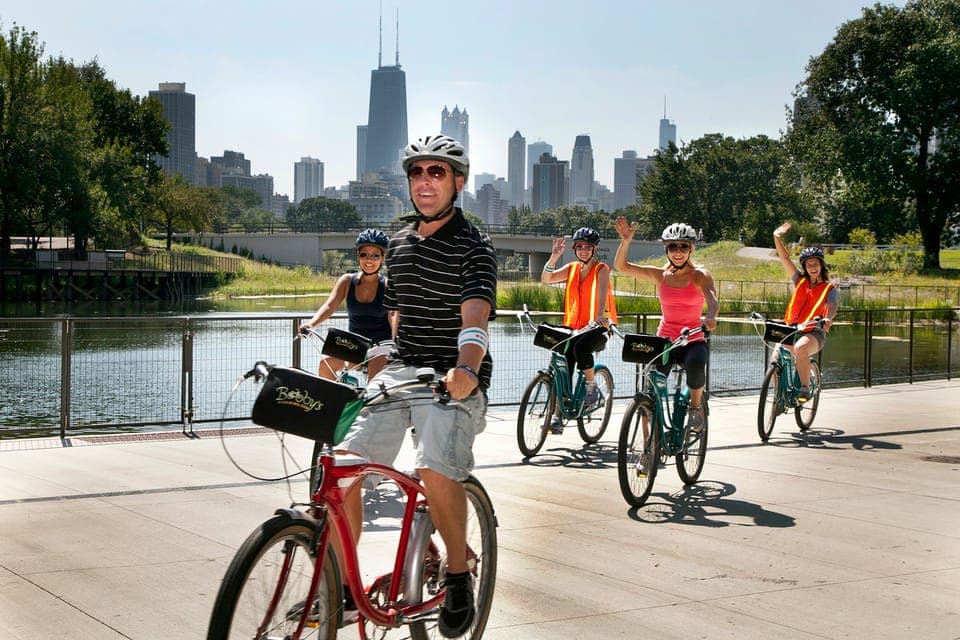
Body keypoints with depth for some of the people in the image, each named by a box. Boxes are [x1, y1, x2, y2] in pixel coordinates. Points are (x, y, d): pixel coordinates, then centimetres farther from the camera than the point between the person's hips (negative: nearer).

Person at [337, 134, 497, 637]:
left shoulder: (473, 247, -6)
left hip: (455, 379, -6)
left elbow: (475, 318, -23)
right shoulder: (399, 243, 15)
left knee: (435, 469, -30)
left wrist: (464, 368, -42)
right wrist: (373, 369, 23)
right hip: (400, 371, 6)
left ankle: (459, 574, -4)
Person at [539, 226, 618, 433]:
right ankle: (558, 417, -1)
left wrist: (599, 316, -41)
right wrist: (554, 256, -14)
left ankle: (592, 388, -10)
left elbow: (602, 291, -23)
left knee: (581, 347, -34)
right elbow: (546, 279, 0)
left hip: (597, 326, -5)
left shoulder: (601, 269, -4)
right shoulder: (572, 268, 11)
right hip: (575, 326, 5)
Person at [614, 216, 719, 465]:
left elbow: (713, 300, -23)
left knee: (695, 366, -37)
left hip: (693, 341, -2)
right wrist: (626, 240, -19)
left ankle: (695, 407, -5)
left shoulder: (700, 275, -4)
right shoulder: (660, 274, 4)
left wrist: (710, 317, -46)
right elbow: (621, 266, -2)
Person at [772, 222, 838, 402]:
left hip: (814, 333, -4)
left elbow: (832, 306, -13)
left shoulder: (829, 289, 5)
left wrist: (828, 318, -36)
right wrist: (777, 237, -3)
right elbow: (784, 258, 8)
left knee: (800, 348, -37)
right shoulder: (800, 281, 14)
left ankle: (805, 389, -27)